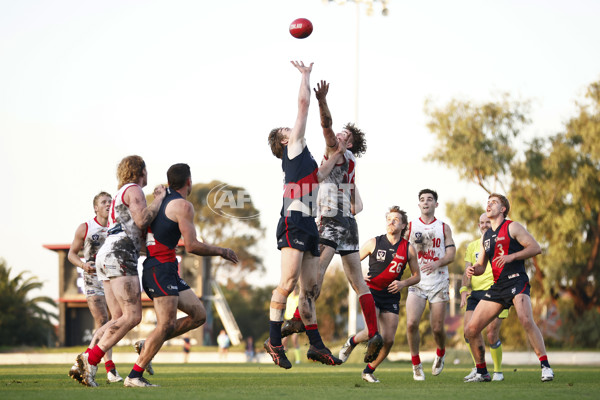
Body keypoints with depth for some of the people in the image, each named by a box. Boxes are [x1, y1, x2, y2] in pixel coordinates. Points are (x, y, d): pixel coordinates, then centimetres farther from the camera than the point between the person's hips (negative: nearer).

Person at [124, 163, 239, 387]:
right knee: (166, 325, -17)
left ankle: (148, 345, 8)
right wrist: (221, 252, -2)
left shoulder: (161, 200, 19)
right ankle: (134, 376, -18)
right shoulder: (183, 205, -9)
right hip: (161, 268, -10)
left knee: (198, 315, 7)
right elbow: (192, 246, -14)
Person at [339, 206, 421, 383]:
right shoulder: (374, 243, -2)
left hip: (391, 296, 3)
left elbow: (417, 276, 11)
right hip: (371, 292, -3)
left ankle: (369, 371, 17)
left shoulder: (408, 249, 2)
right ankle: (351, 342, 12)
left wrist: (403, 283, -9)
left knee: (388, 340, -5)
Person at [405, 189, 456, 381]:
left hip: (439, 282, 0)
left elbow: (451, 254, 0)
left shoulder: (444, 228, 8)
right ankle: (416, 365, -2)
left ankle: (440, 354, 32)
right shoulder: (410, 227, 7)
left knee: (437, 328, -1)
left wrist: (437, 264, -18)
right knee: (411, 323, -18)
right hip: (417, 283, 0)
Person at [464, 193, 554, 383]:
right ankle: (482, 373, 15)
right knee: (471, 330, 1)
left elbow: (536, 248, -7)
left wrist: (511, 256, -17)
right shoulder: (486, 236, 21)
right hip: (497, 287, 7)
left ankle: (545, 366, -26)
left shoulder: (512, 227, 1)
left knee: (526, 320, -32)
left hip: (516, 280, -7)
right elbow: (481, 266, 25)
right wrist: (473, 270, 1)